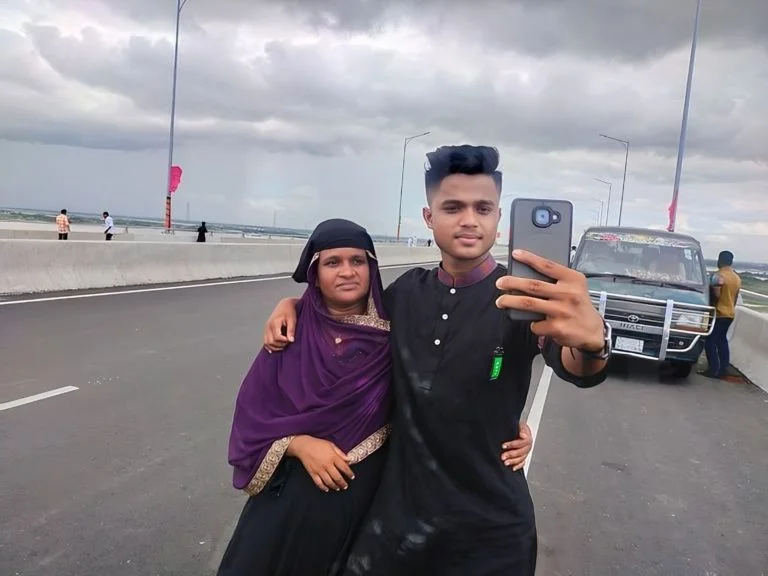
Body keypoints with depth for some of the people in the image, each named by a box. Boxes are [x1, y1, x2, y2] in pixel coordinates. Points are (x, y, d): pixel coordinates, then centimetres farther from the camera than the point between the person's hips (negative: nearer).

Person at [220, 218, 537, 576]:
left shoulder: (393, 332, -7)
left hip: (364, 499, -1)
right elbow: (253, 410, -4)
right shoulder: (292, 330, -5)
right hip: (289, 495, 1)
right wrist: (301, 444, -19)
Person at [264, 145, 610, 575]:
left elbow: (580, 370, -32)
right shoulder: (408, 291, -1)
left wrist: (592, 337, -55)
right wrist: (294, 303, 0)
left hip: (488, 532, -3)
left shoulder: (524, 298, -14)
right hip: (397, 516, 4)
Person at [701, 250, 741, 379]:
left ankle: (714, 370, -6)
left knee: (711, 341, -3)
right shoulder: (737, 278, 11)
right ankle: (723, 369, 16)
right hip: (730, 314, 8)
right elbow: (735, 298, 17)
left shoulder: (718, 275, -15)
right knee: (722, 340, 15)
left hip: (718, 314, -8)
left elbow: (716, 295, -22)